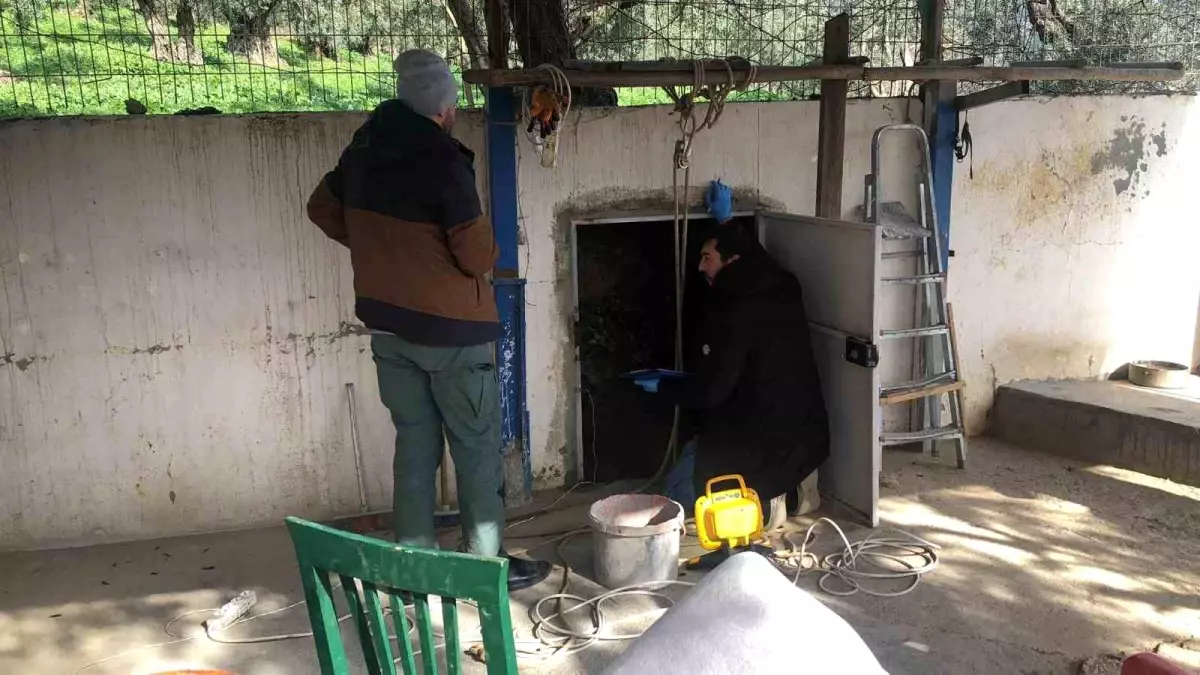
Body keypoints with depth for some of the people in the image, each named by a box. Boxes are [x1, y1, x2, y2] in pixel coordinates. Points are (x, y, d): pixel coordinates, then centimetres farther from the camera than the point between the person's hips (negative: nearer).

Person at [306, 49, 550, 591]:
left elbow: (323, 208, 18)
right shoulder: (443, 160, -19)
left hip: (387, 324, 7)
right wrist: (486, 256, 4)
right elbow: (478, 253, -19)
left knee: (414, 443, 16)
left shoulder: (363, 148, 3)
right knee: (476, 449, 6)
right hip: (450, 328, -7)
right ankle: (488, 566, 16)